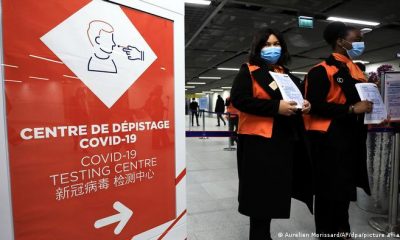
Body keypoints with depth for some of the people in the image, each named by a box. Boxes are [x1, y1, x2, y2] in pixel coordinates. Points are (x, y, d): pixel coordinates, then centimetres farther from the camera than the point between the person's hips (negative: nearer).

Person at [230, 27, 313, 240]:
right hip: (257, 140, -7)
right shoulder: (248, 71, -3)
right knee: (260, 190, 1)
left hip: (284, 139, 7)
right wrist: (275, 107, -21)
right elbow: (238, 99, -17)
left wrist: (303, 105, 5)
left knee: (276, 189, 14)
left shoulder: (286, 74, 20)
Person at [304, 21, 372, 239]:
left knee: (346, 186, 19)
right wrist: (351, 109, -21)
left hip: (352, 138, 9)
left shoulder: (356, 70, 15)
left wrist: (369, 98, 6)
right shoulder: (321, 71, -12)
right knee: (329, 188, 1)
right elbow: (315, 105, -21)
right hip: (329, 139, -9)